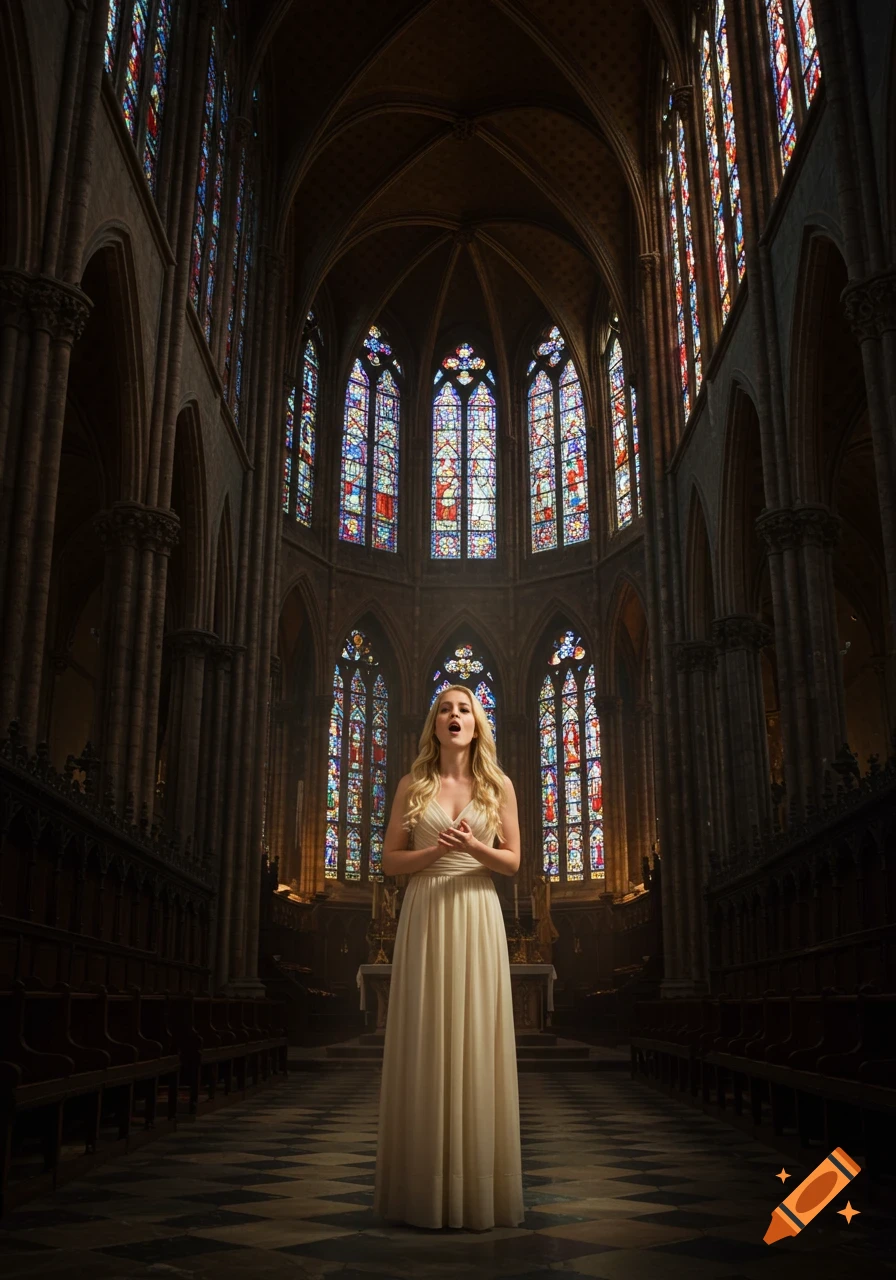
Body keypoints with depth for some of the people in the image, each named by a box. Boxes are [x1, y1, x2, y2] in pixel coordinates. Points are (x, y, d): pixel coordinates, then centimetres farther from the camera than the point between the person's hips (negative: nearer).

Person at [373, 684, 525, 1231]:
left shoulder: (498, 786, 7)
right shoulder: (412, 786, 6)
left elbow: (513, 861, 7)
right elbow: (391, 861, 5)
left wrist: (474, 848, -12)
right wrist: (435, 850, -12)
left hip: (477, 918, 0)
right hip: (425, 916, 0)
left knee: (476, 1043, 1)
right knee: (425, 1045, 1)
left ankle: (480, 1187, 12)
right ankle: (426, 1188, 12)